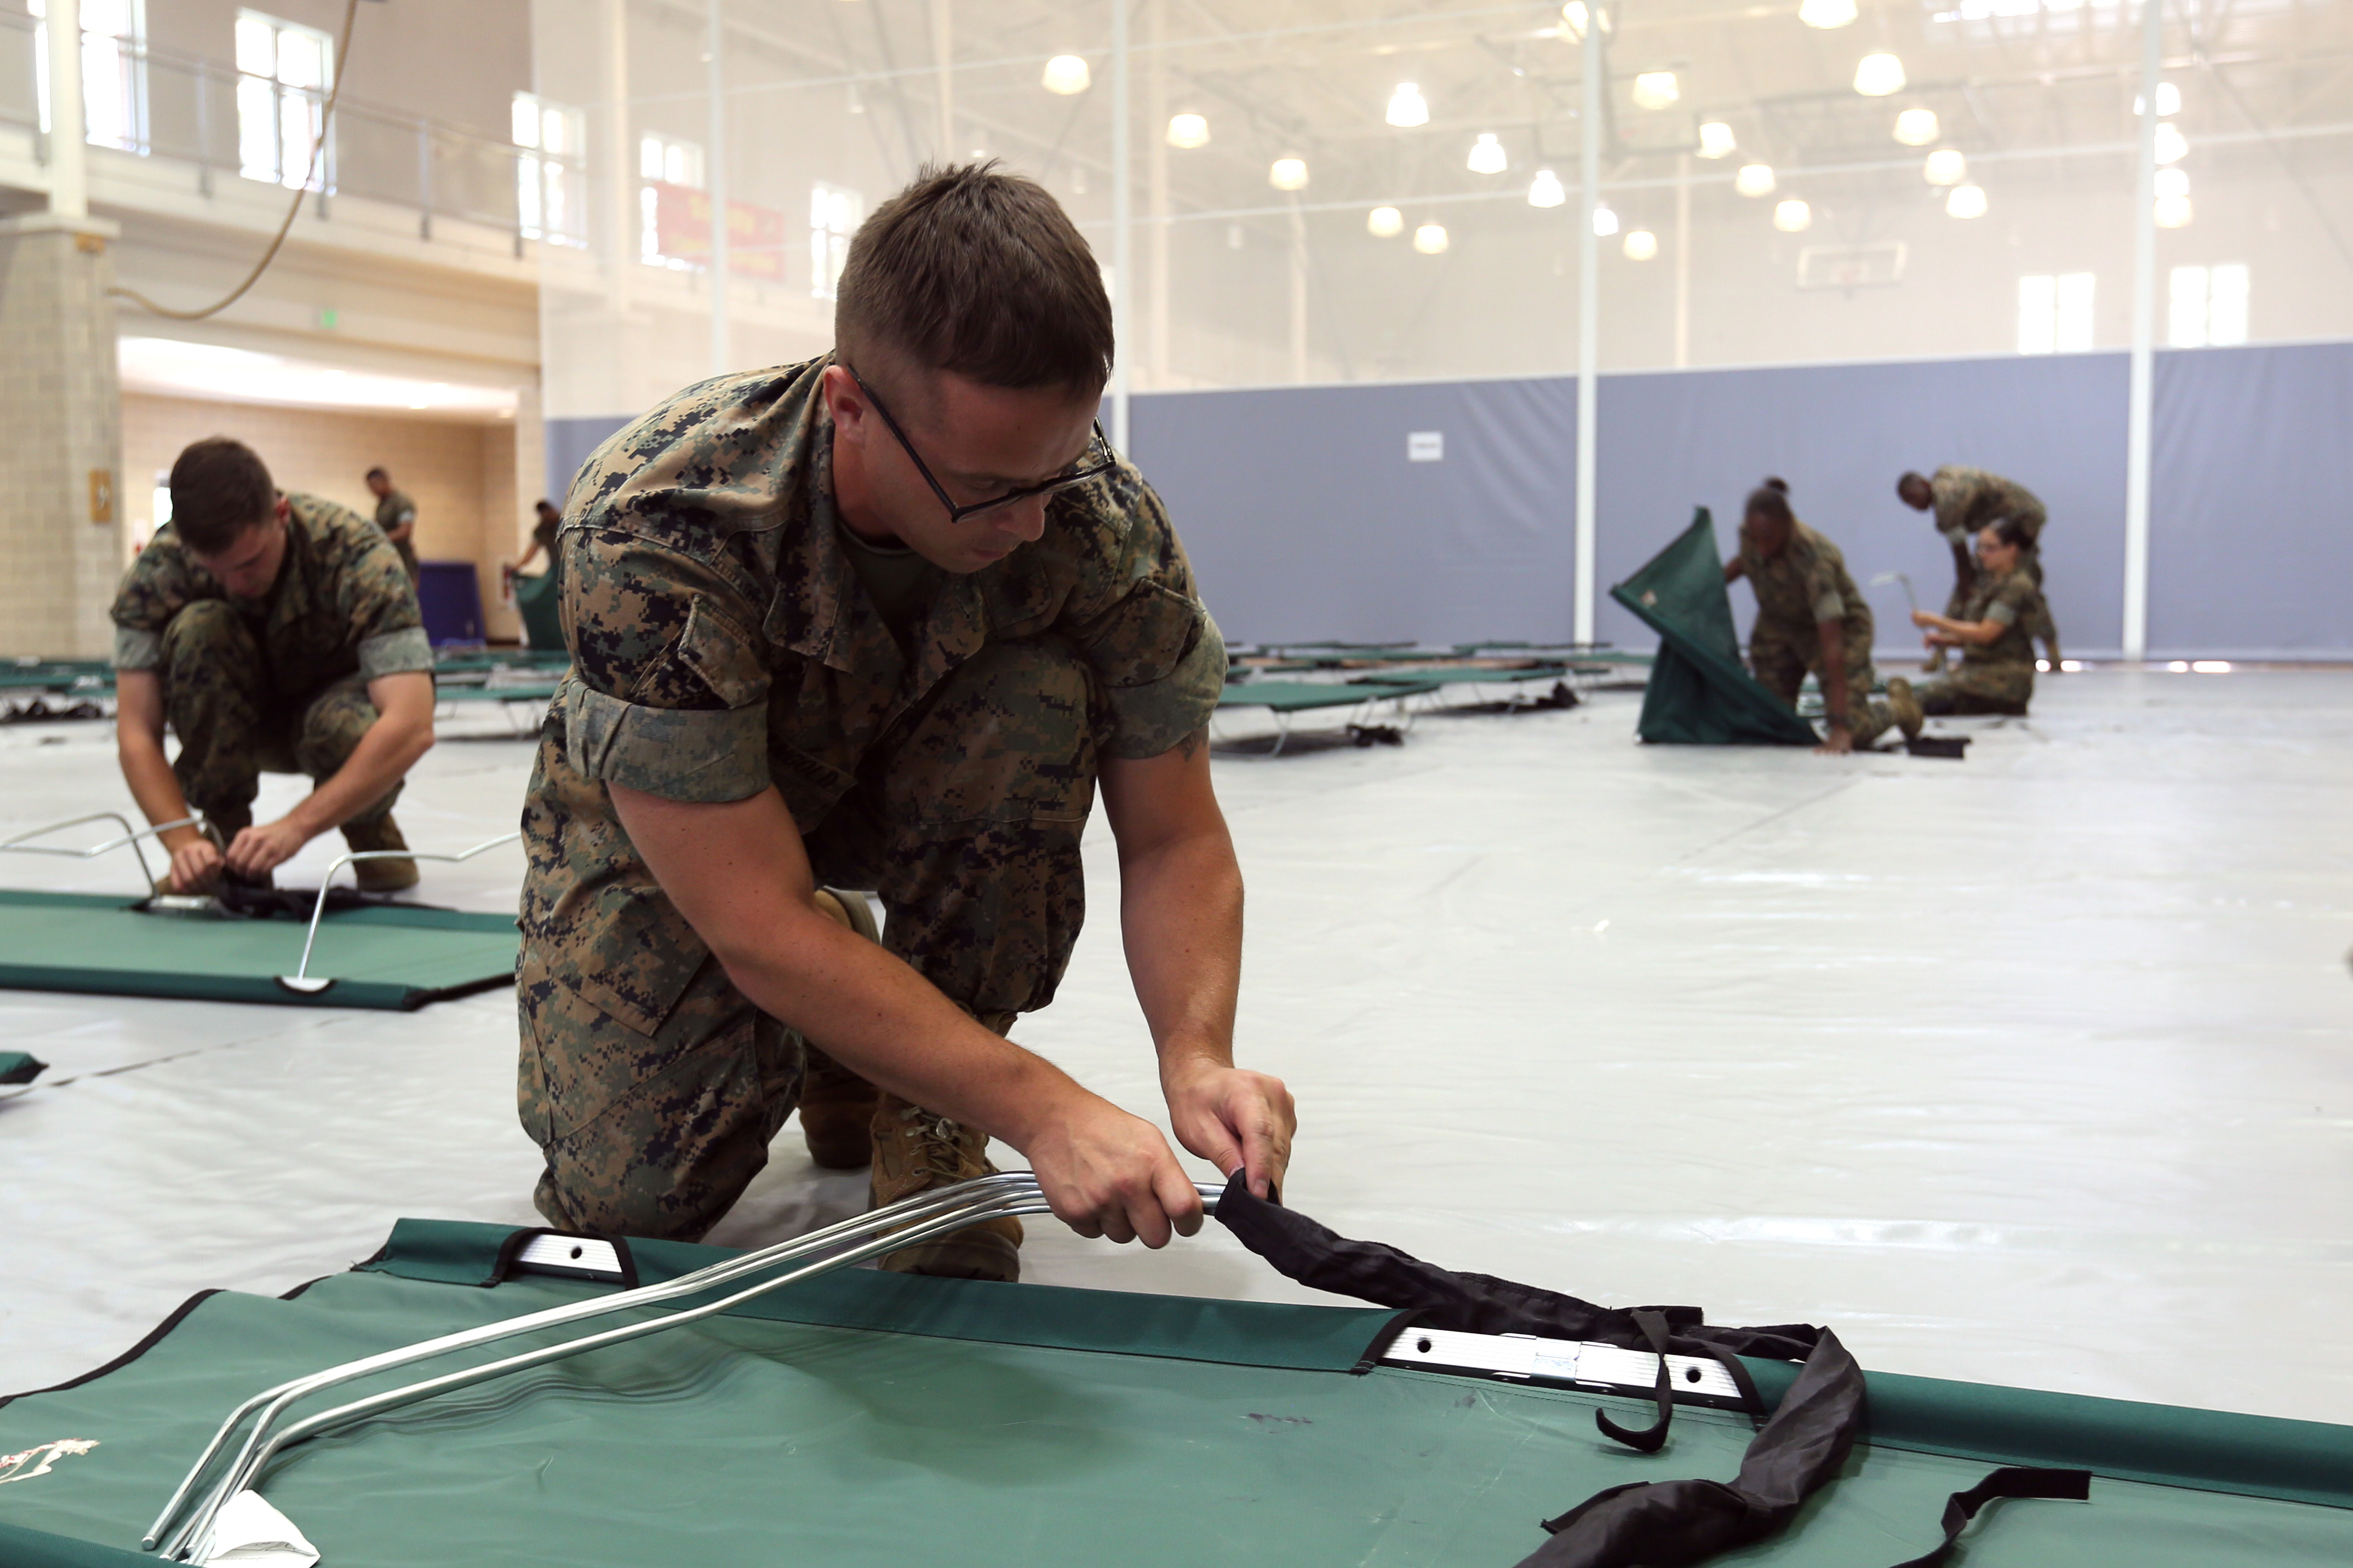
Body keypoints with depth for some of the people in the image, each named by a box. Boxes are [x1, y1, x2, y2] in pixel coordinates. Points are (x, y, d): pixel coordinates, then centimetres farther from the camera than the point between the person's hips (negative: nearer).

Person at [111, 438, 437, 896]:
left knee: (344, 724, -38)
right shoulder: (157, 571, -25)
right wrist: (184, 841, -42)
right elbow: (136, 734, -25)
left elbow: (413, 727, -42)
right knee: (198, 626, -29)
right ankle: (226, 833, -14)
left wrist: (295, 827, -50)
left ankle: (371, 827, -3)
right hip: (236, 724, 2)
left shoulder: (355, 553, -32)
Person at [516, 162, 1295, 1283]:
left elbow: (1176, 840, -19)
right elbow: (763, 926, -38)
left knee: (1043, 701, -31)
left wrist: (1195, 1055, -38)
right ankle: (820, 1029, 15)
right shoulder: (652, 529, -39)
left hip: (905, 782, 2)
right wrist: (1042, 1111, -43)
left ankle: (925, 1121, -11)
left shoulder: (1105, 522, -29)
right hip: (662, 819, -2)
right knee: (628, 1194, -19)